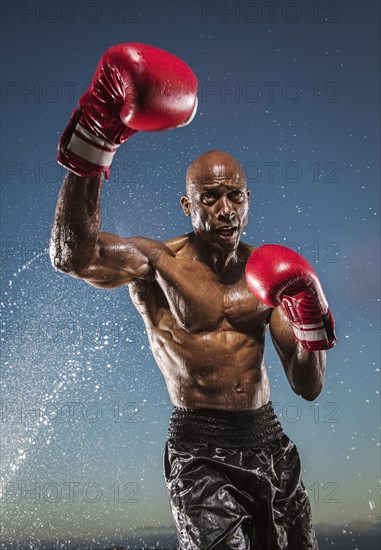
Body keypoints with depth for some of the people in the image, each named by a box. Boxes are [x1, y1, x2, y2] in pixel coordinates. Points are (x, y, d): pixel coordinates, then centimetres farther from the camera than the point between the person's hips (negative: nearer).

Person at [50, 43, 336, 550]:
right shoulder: (155, 262, -7)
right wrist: (92, 149, -40)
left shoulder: (266, 271, 5)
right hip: (200, 449, -5)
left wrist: (311, 325, -11)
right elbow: (73, 256, -31)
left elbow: (308, 388, 7)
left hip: (270, 443, 5)